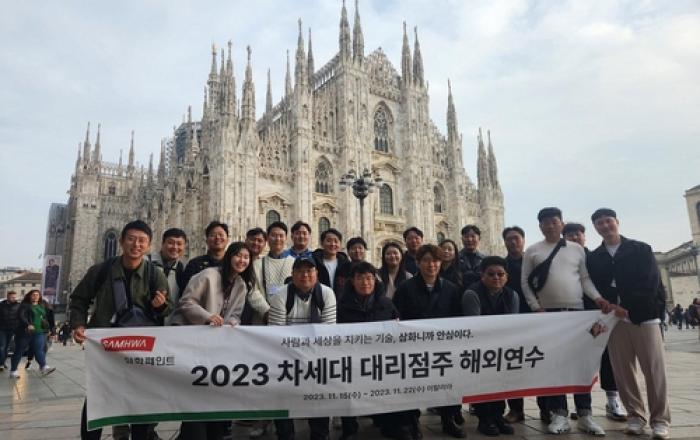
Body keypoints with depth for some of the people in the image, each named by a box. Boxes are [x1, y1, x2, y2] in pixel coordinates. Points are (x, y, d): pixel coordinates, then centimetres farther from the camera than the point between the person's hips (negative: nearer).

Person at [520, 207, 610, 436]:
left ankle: (584, 414, 13)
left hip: (576, 311, 1)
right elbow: (525, 282, 2)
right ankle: (559, 413, 10)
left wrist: (597, 298, -7)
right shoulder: (532, 251, 5)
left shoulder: (577, 249, 10)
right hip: (547, 313, -1)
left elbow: (585, 278, 9)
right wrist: (536, 307, -7)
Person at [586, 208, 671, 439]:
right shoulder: (593, 258, 11)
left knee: (654, 369, 0)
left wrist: (627, 306, -15)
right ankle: (635, 415, 16)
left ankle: (660, 419, 10)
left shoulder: (641, 249, 4)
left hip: (643, 315, -2)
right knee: (623, 370, 4)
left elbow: (651, 283, -5)